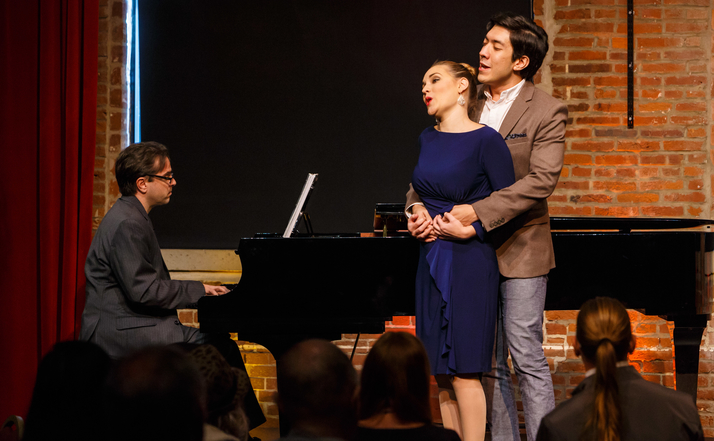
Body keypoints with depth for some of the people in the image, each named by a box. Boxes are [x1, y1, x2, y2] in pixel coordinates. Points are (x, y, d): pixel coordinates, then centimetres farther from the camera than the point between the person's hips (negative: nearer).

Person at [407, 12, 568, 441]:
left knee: (528, 359, -4)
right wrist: (418, 204, -16)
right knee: (489, 363, 11)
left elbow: (541, 181, -21)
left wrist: (478, 211, -29)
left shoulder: (547, 112, -9)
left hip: (519, 249, -6)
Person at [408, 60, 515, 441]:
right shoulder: (428, 139, 12)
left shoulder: (485, 140, -8)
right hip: (432, 262, 7)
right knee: (441, 373, 7)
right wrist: (415, 219, 7)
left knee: (463, 371, -9)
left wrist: (470, 229, -17)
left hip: (469, 262, -7)